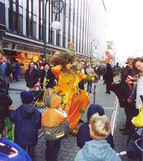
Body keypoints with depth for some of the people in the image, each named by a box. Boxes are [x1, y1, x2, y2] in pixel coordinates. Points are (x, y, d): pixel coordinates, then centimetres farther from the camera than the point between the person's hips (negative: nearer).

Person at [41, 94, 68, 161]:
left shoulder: (45, 112, -3)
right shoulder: (56, 112, -25)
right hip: (56, 136, -7)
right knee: (55, 151, 11)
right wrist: (60, 109, -9)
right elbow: (65, 117, -14)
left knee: (48, 149, 23)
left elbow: (43, 123, 5)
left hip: (47, 135, 7)